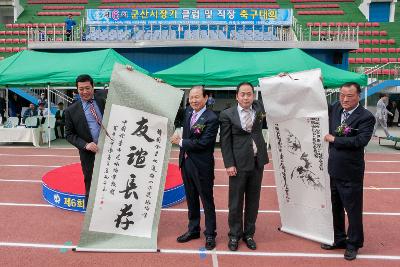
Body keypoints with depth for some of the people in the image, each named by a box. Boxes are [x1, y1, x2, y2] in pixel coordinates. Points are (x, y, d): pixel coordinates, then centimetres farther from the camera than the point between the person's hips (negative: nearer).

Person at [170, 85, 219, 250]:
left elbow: (203, 143, -23)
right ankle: (193, 230, 35)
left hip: (202, 166, -7)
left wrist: (181, 142, -13)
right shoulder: (188, 112, 6)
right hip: (186, 162, 7)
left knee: (207, 201, 8)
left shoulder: (211, 118, -17)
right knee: (191, 199, 19)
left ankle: (210, 234, 23)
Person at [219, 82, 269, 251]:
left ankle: (249, 234, 26)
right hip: (238, 163, -3)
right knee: (236, 202, 6)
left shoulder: (259, 108, 6)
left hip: (257, 162, 4)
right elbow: (224, 141, -5)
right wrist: (229, 164, -12)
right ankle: (235, 235, 22)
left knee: (253, 201, 12)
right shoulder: (227, 114, -4)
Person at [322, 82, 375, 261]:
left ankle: (353, 244, 28)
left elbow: (361, 140, -26)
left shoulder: (366, 117, -13)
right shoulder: (335, 109, 4)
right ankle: (339, 239, 38)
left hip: (351, 174, -6)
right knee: (335, 208, 19)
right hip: (333, 170, 6)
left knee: (353, 210, 9)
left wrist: (334, 139, -18)